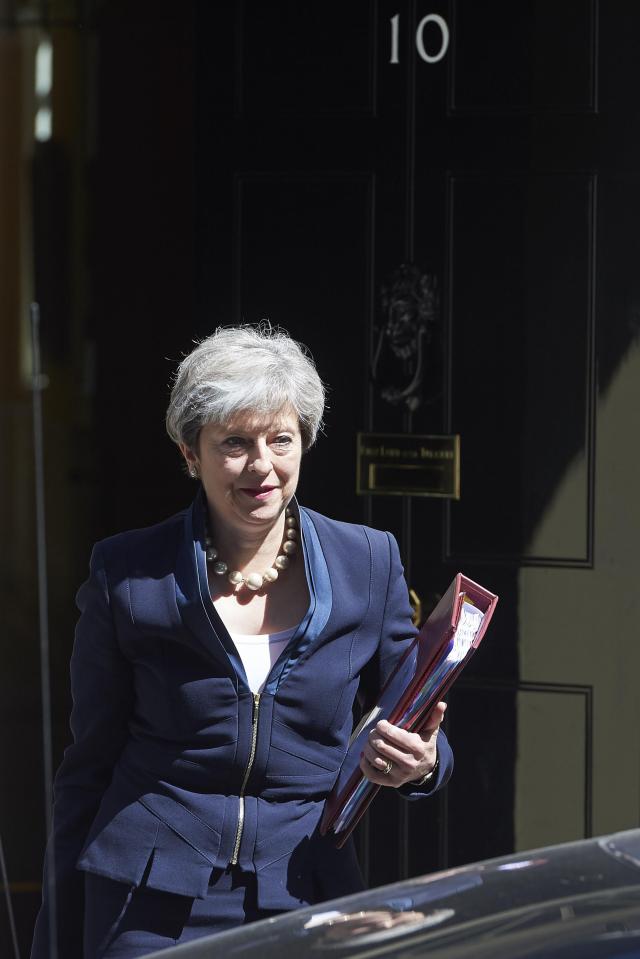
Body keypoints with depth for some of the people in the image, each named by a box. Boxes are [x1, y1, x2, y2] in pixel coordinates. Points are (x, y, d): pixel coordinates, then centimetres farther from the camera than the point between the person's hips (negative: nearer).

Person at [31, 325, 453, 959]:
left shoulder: (369, 565, 3)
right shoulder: (127, 574, 0)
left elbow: (418, 733, 11)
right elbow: (90, 763, 5)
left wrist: (420, 763, -14)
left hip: (305, 905, 2)